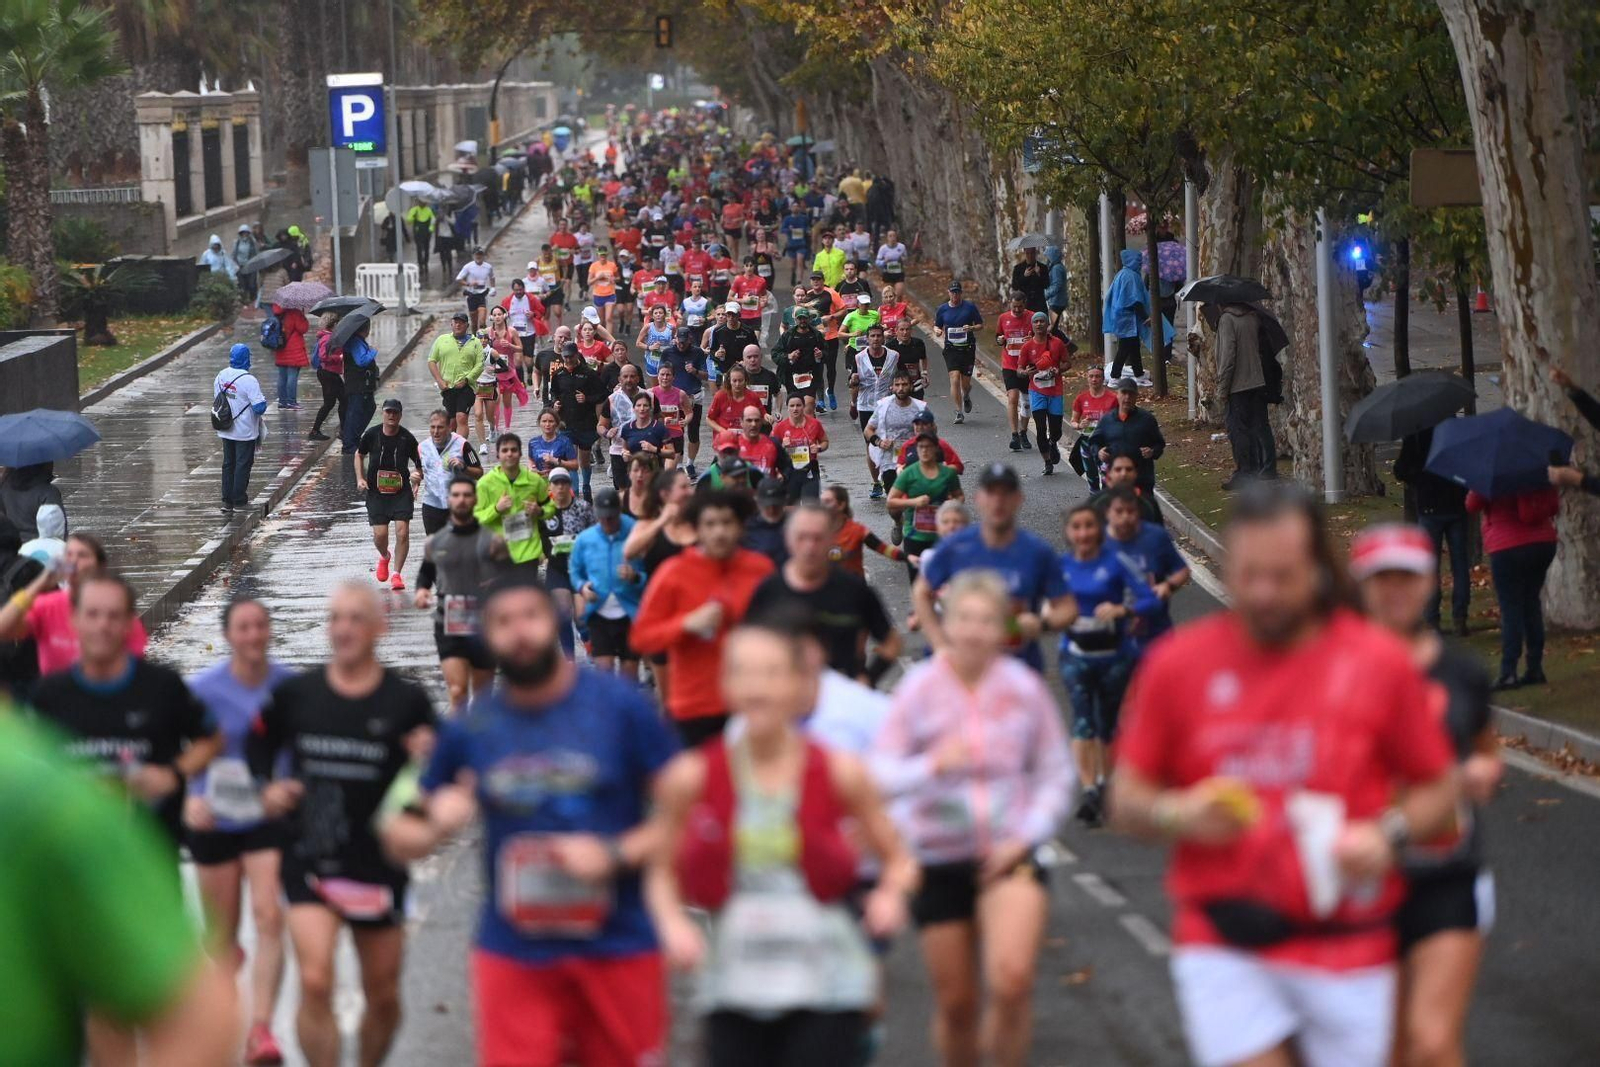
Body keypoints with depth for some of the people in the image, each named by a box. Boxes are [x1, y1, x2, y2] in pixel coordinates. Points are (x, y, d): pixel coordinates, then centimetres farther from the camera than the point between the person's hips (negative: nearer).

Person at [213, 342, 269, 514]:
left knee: (228, 464, 15)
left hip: (225, 431, 6)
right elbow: (260, 407, -22)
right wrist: (263, 399, -1)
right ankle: (239, 501, 8)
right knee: (243, 464, 4)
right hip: (245, 432, -6)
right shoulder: (248, 380, -22)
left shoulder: (221, 376, -1)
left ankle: (227, 500, 18)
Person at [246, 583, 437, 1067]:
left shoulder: (407, 701, -4)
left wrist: (425, 761, -21)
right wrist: (266, 788, 1)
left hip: (380, 864, 0)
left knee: (383, 997, 12)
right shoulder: (294, 694, 1)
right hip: (309, 859, 0)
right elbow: (258, 748, 19)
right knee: (315, 982, -16)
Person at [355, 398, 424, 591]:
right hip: (376, 493, 1)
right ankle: (384, 557, 31)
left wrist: (417, 477, -12)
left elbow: (419, 464, 6)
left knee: (402, 532, -12)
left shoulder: (407, 438, -6)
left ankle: (396, 573, 1)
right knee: (380, 534, -4)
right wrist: (360, 479, 3)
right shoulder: (372, 435, -2)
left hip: (401, 491, -1)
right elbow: (359, 455, 15)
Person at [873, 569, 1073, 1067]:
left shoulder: (1025, 688, -2)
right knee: (956, 1002, 6)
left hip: (1008, 857, -1)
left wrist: (1026, 836, -7)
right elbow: (881, 773, -8)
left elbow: (1056, 774, 7)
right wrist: (932, 766, -26)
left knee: (1012, 979, -23)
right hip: (939, 861, 1)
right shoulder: (919, 688, -5)